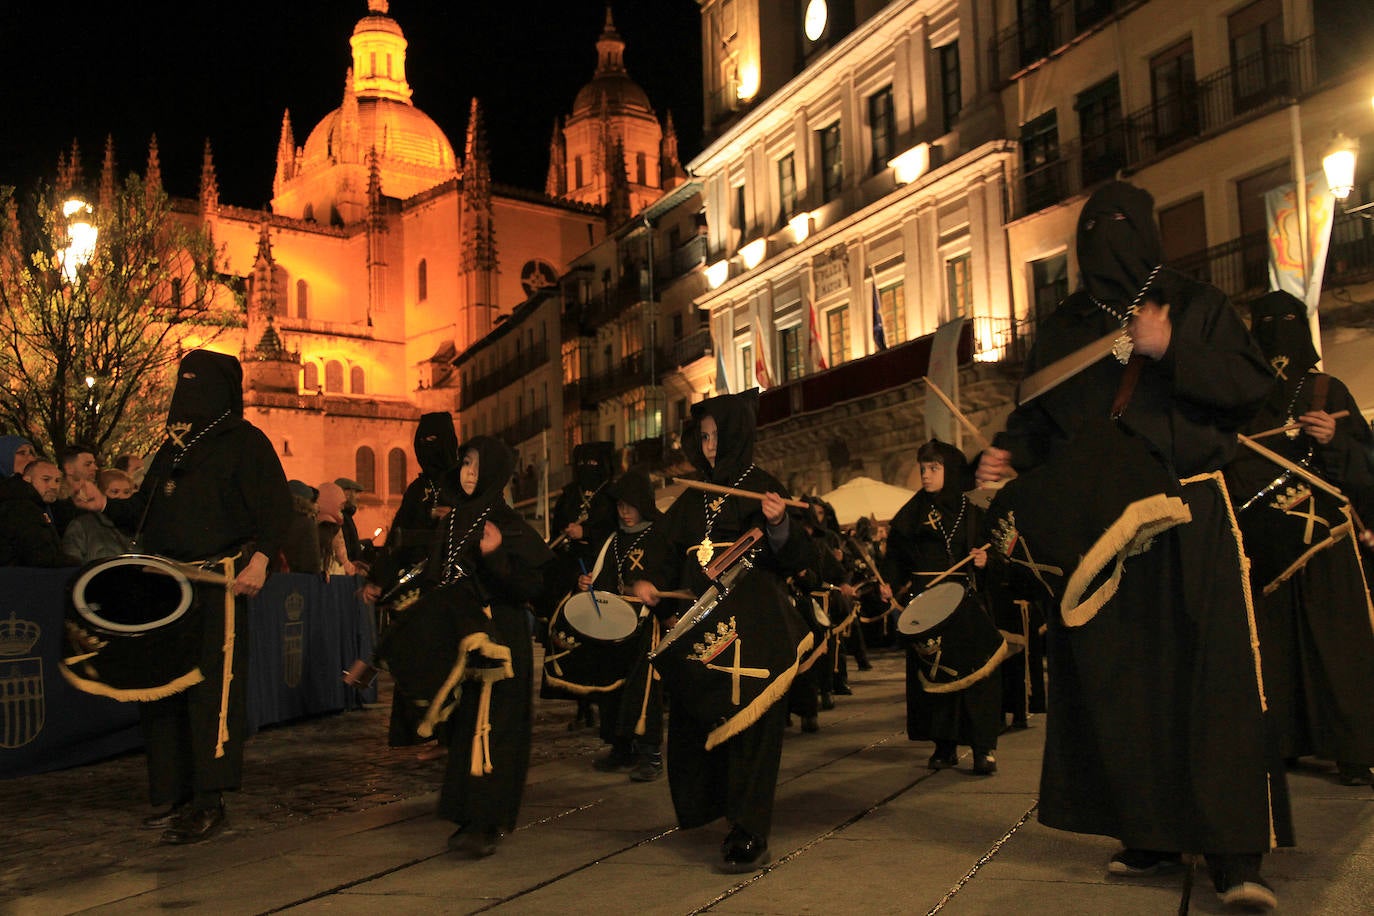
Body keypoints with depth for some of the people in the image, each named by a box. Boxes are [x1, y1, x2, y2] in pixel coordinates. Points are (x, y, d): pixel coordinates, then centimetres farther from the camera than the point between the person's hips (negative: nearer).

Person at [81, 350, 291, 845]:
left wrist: (259, 559, -22)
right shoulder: (173, 445, 21)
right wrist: (106, 504, 5)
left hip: (216, 582, -7)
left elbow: (275, 505, -10)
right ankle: (174, 794, 18)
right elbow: (147, 511, 24)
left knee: (211, 686, -8)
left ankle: (209, 802, -2)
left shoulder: (243, 440, 0)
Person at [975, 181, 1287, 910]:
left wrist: (1173, 350, -14)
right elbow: (1037, 418, 11)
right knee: (1116, 679, 1)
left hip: (1190, 521, -2)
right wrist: (1006, 455, -9)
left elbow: (1253, 386, -1)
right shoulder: (1061, 329, 16)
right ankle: (1148, 835, 12)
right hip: (1096, 523, 2)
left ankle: (1234, 855, -5)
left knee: (1211, 675, -8)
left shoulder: (1198, 307, 10)